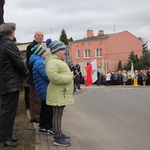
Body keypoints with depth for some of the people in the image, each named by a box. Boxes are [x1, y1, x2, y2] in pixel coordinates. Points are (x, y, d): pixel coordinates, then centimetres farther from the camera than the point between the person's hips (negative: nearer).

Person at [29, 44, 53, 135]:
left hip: (43, 91, 11)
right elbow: (47, 76, -25)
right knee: (49, 109, -3)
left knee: (44, 109, 18)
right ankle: (49, 128, 4)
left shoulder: (38, 62, 17)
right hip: (46, 91, -11)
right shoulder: (40, 62, -18)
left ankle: (42, 126, 27)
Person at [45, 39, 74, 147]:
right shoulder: (52, 62, -15)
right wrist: (69, 78, -20)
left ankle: (59, 133, 26)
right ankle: (57, 138, 0)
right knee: (57, 115, -5)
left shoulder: (59, 61, 22)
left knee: (59, 114, 16)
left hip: (62, 93, 10)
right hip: (58, 94, -10)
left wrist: (70, 77, 18)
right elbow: (53, 76, -29)